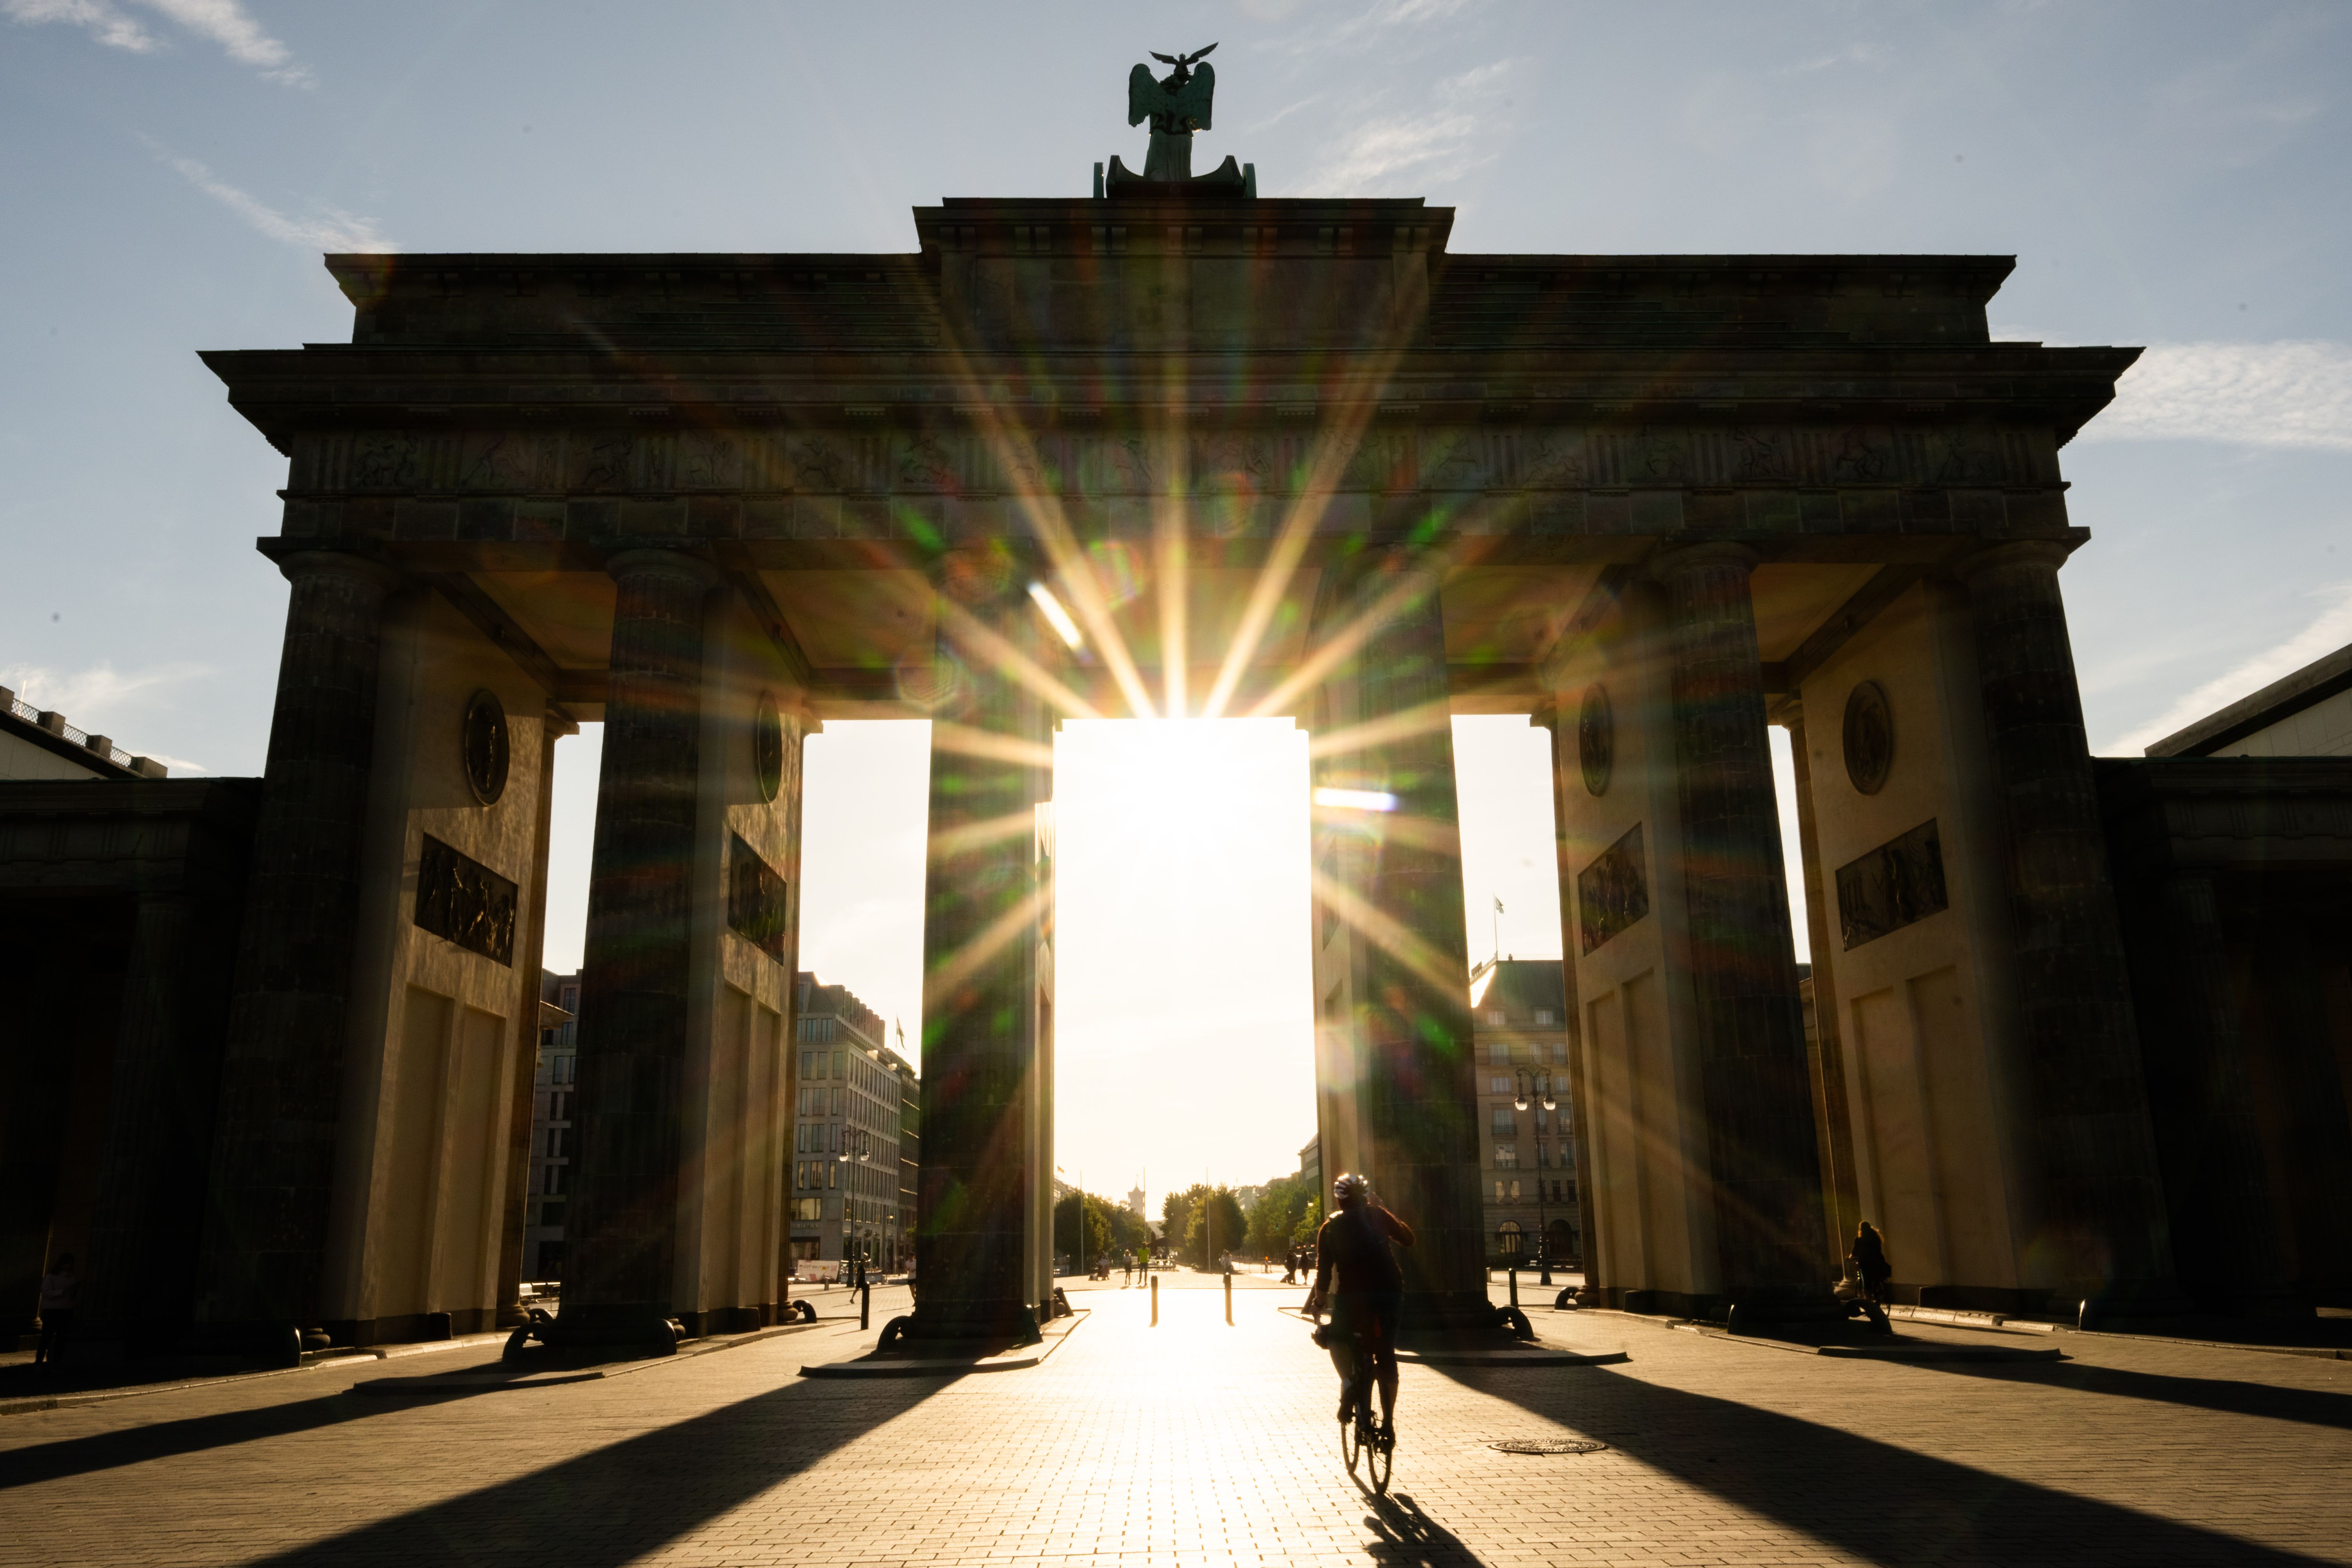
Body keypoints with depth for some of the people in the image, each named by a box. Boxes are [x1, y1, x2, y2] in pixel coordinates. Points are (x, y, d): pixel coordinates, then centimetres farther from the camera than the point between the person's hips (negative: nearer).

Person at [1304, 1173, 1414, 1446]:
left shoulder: (1330, 1228, 10)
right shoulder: (1377, 1215, 12)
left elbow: (1324, 1269, 5)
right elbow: (1408, 1238, 19)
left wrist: (1319, 1301, 14)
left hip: (1353, 1293, -2)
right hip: (1390, 1291, 2)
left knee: (1338, 1339, 21)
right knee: (1386, 1356, 13)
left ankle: (1348, 1381, -6)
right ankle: (1388, 1423, 12)